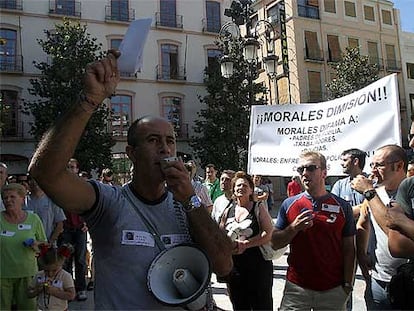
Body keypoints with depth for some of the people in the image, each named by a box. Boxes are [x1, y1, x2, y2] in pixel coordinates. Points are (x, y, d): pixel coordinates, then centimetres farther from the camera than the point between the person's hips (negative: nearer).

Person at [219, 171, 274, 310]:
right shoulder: (228, 211, 11)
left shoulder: (259, 207, -1)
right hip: (233, 266, 4)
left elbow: (268, 233, -12)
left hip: (257, 265, -4)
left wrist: (245, 244, -19)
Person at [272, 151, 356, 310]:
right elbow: (275, 243, 1)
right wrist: (294, 228, -14)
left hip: (333, 290, 0)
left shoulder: (343, 207, -1)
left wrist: (348, 285, -3)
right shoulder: (289, 204, 0)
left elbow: (349, 250, 2)